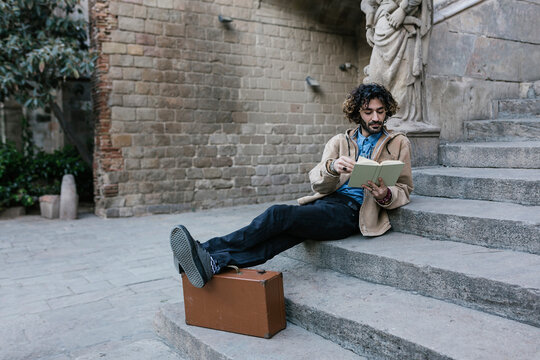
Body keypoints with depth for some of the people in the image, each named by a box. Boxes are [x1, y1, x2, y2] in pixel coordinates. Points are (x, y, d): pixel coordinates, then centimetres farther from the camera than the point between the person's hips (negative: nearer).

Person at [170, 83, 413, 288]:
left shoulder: (399, 144, 15)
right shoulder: (339, 141, 20)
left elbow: (404, 189, 11)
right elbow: (317, 182, 7)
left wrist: (385, 195, -13)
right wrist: (332, 167, -16)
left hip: (352, 211, -3)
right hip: (326, 202, 4)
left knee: (279, 214, -27)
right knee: (284, 234, -29)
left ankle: (207, 253, -32)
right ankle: (212, 264, -45)